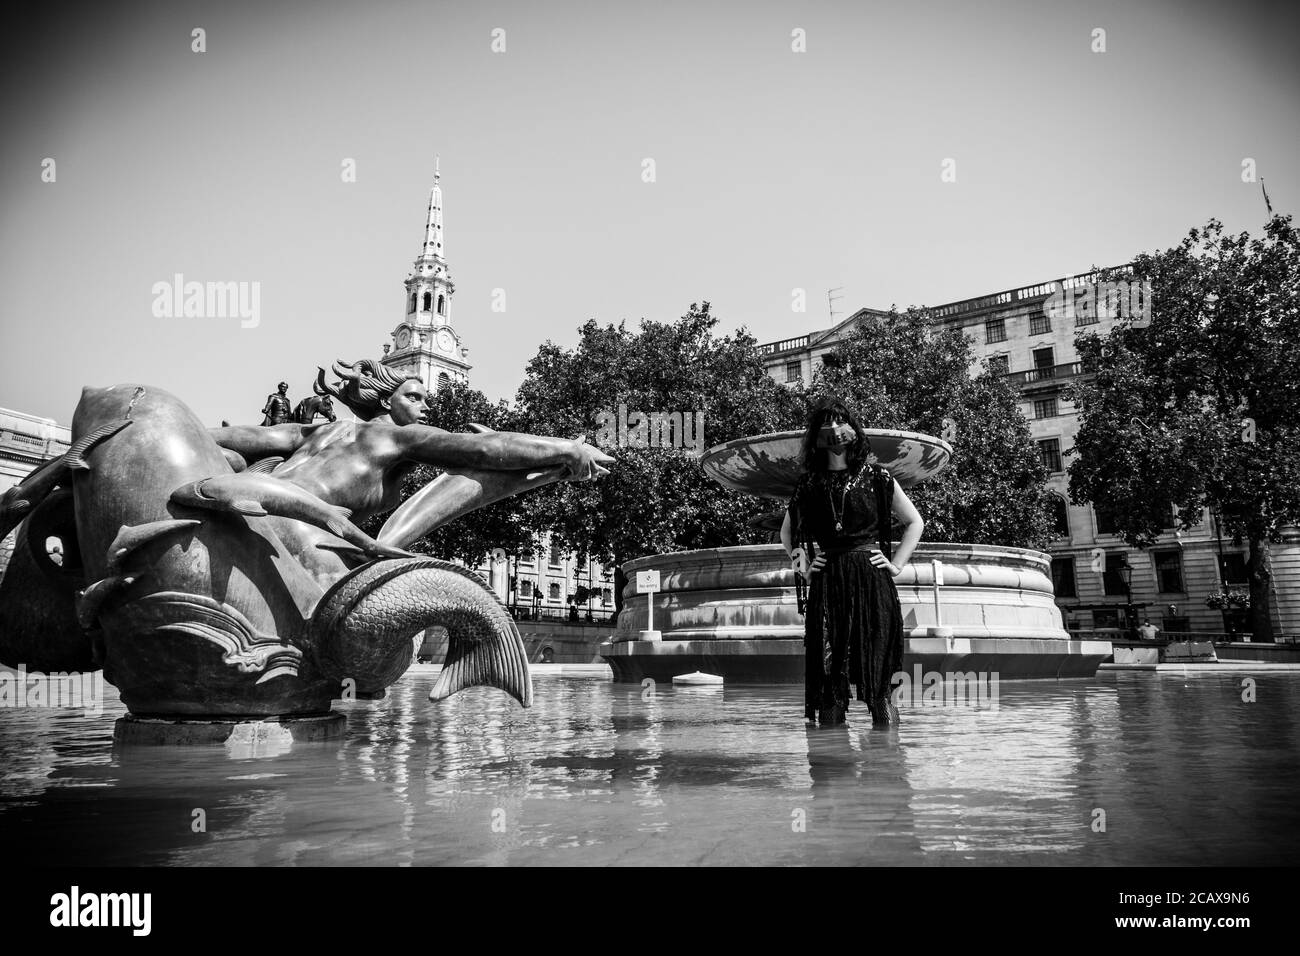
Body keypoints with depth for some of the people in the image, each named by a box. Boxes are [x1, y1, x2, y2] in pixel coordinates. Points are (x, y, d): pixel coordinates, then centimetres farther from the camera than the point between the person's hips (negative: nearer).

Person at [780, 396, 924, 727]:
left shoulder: (875, 477, 6)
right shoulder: (809, 483, 11)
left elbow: (914, 522, 15)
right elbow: (786, 532, 26)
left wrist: (896, 565, 5)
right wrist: (804, 564, 13)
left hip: (872, 585, -2)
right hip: (826, 587, 2)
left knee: (877, 685, -4)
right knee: (828, 683, -1)